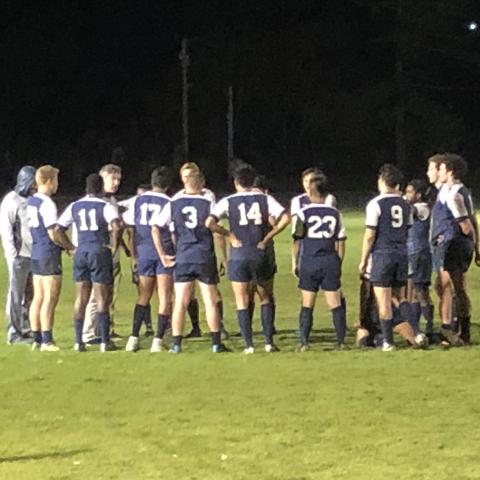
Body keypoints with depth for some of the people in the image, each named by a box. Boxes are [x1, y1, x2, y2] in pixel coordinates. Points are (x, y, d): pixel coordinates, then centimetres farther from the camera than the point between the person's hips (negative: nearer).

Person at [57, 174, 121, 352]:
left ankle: (78, 341, 9)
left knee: (80, 299, 9)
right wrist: (114, 246, -10)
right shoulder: (106, 207, -7)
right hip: (100, 252, -4)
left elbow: (58, 229, 4)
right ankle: (104, 342, 2)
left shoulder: (74, 207, 7)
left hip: (81, 252, 4)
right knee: (101, 299, 1)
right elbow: (117, 227, -23)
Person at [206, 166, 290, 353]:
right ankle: (269, 342, 7)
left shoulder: (228, 202, -2)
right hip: (260, 254, 1)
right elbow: (285, 218, -8)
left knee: (242, 302, 5)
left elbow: (210, 223, -14)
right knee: (265, 299, 14)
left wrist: (230, 235, -3)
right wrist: (267, 238, -2)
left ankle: (249, 345, 1)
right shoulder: (265, 199, 2)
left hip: (238, 256, -1)